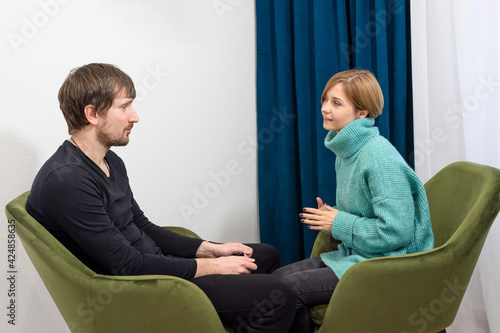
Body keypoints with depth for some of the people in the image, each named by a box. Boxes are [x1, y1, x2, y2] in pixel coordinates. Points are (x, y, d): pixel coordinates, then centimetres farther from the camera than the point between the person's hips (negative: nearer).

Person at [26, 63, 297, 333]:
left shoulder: (110, 162, 8)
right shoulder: (67, 180, -23)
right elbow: (127, 265, -24)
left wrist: (210, 249, 4)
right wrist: (211, 266, -16)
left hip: (155, 263, 10)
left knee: (266, 255, 16)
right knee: (278, 296, -18)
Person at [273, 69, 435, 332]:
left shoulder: (380, 157, -22)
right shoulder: (346, 150, 9)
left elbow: (396, 231, -26)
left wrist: (340, 224, -16)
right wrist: (330, 217, 0)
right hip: (354, 253, 9)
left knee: (290, 289, -17)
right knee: (278, 276, 0)